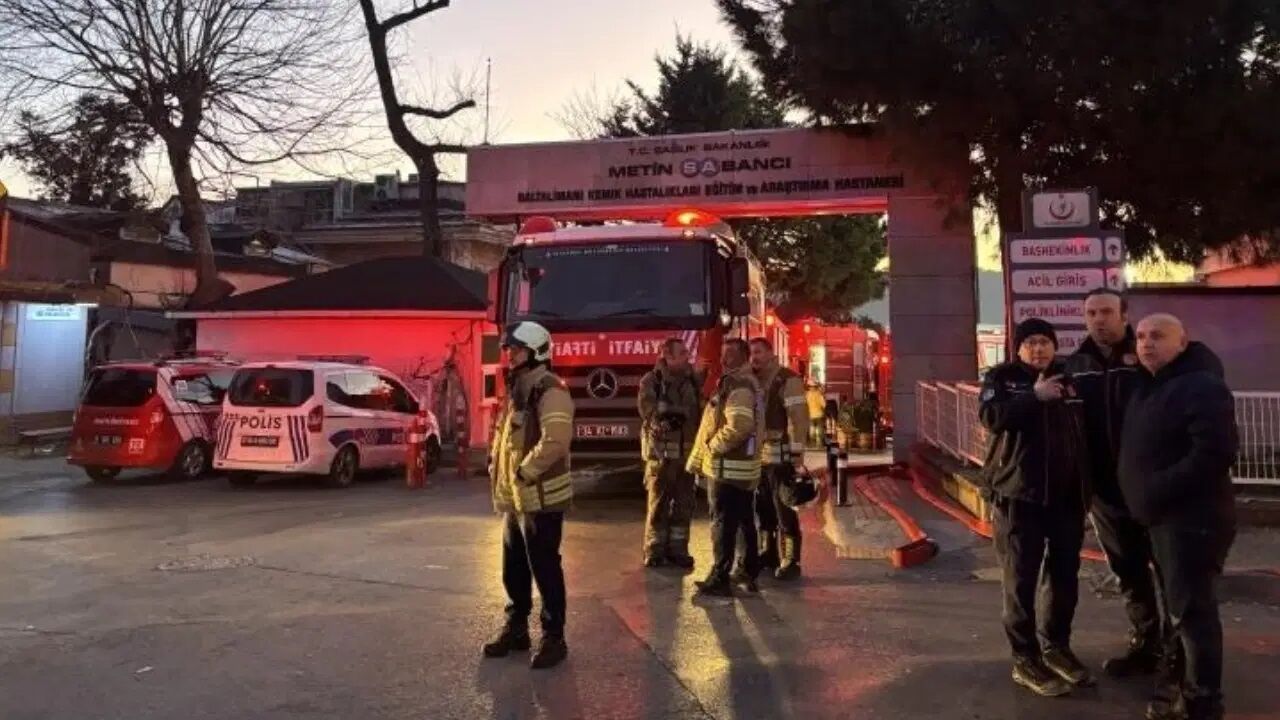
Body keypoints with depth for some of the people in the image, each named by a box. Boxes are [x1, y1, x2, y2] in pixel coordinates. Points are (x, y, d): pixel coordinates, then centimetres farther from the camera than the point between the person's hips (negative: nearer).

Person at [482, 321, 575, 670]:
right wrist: (496, 465, 8)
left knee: (545, 570, -1)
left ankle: (554, 638, 10)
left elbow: (554, 441, -26)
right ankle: (516, 628, 31)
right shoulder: (516, 390, 15)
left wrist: (525, 472, -20)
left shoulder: (550, 390, -15)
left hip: (540, 499, -9)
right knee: (513, 570, 17)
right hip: (515, 498, 9)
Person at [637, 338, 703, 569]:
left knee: (684, 503, 10)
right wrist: (681, 412, -16)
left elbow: (702, 409, 12)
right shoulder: (652, 380, -5)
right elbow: (649, 411, -17)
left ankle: (677, 549, 21)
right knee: (658, 502, 2)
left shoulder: (694, 380, 9)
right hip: (661, 450, -5)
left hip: (687, 451, 5)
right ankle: (655, 551, 12)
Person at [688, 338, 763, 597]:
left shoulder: (738, 385, -17)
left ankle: (719, 579, 0)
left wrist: (713, 447, -14)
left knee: (723, 524, -5)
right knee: (744, 522, 15)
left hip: (728, 467, -10)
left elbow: (739, 426, -29)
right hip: (742, 465, 10)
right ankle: (749, 574, 23)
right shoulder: (742, 382, 16)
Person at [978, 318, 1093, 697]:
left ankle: (1056, 646, 31)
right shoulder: (1002, 378, -2)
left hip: (1067, 494, 5)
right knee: (1021, 579, 0)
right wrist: (1035, 396, -24)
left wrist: (1088, 486, 10)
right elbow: (990, 416, -21)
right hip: (1019, 494, -5)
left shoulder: (1068, 378, 12)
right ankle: (1025, 660, 10)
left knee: (1065, 576, 14)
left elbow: (1087, 428, 17)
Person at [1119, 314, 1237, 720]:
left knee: (1192, 610, -6)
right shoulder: (1149, 387, 14)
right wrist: (1146, 497, 10)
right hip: (1163, 516, 10)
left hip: (1192, 517, -10)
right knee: (1178, 607, 19)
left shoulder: (1202, 387, -15)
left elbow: (1215, 453, -26)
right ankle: (1179, 686, 31)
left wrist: (1158, 490, -23)